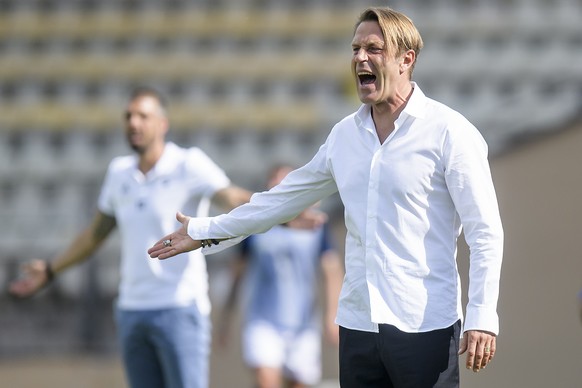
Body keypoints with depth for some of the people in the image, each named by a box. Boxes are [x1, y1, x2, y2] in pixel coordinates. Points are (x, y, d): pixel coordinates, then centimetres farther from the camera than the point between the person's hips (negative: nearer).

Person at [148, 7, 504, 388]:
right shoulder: (345, 134, 12)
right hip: (358, 324, 6)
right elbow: (287, 196, 23)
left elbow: (485, 232, -8)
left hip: (424, 327, -6)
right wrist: (205, 231, 27)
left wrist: (482, 317, -17)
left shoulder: (449, 131, -5)